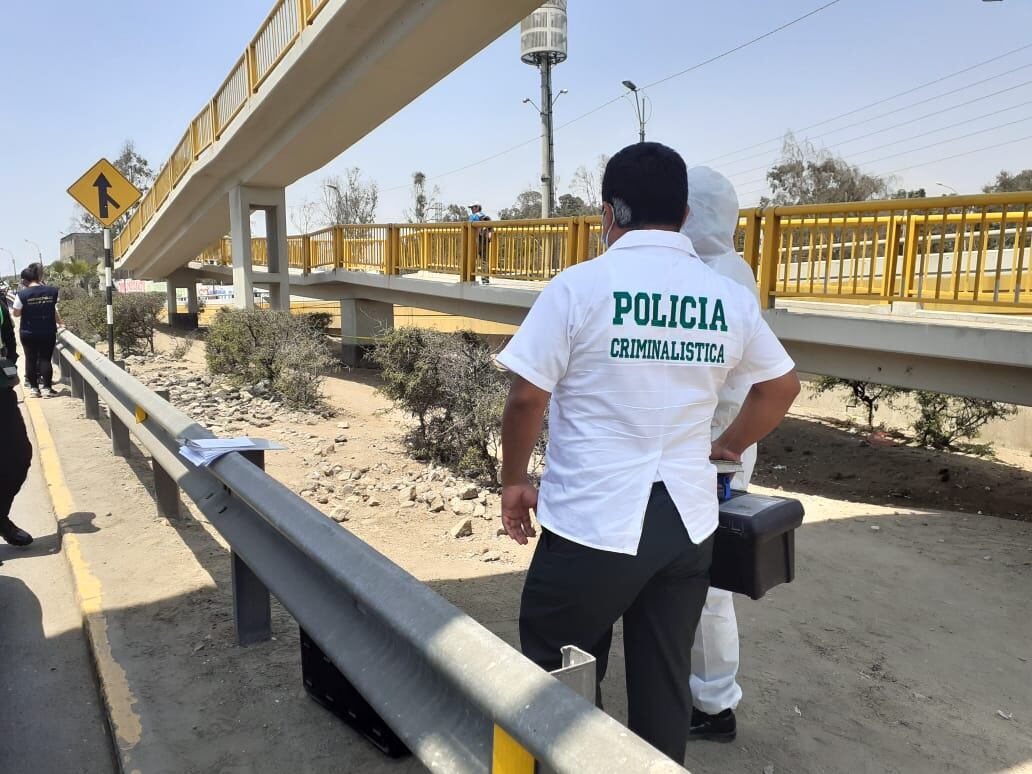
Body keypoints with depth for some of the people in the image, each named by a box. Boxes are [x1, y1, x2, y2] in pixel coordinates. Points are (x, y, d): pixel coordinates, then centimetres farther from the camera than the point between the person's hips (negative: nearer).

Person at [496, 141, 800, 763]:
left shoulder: (581, 286, -10)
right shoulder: (730, 298, 4)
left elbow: (527, 397, -11)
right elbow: (782, 386, 17)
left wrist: (514, 481, 5)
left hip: (592, 522, -4)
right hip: (688, 522, 5)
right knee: (665, 681, 17)